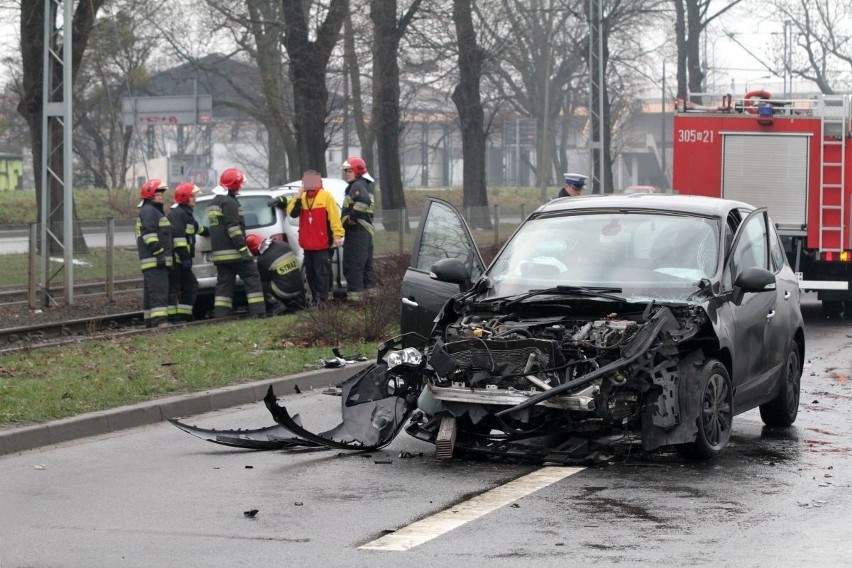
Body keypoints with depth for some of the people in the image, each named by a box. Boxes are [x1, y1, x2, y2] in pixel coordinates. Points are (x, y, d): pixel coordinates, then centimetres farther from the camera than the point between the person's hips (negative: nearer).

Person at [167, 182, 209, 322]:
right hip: (175, 259, -11)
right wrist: (185, 256, -27)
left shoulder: (186, 213, 23)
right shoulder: (177, 214, -13)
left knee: (191, 286, 12)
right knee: (174, 288, -9)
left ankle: (184, 316, 14)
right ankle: (173, 317, -10)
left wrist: (207, 232, 61)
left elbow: (196, 227, 44)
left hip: (182, 260, 11)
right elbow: (178, 236, -23)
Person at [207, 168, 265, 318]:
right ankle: (258, 313, -11)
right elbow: (233, 227, -20)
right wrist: (243, 248, -22)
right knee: (252, 279, -4)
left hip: (219, 251, 9)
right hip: (233, 250, -9)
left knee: (224, 283, 8)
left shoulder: (213, 203, 19)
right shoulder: (229, 202, -12)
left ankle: (220, 316, 1)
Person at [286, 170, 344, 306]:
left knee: (322, 272, -7)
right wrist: (298, 197, -8)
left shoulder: (326, 196, -5)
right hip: (307, 244, 6)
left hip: (322, 243, -6)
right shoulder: (302, 198, 12)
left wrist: (338, 235, -17)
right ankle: (315, 299, 18)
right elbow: (292, 213, 2)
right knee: (310, 273, 11)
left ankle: (322, 301, -8)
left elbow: (334, 216, -10)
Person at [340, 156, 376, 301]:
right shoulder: (362, 185, 22)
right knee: (366, 264, 16)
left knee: (352, 264, -12)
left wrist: (353, 216, -23)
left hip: (357, 231, -11)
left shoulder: (358, 185, -12)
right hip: (365, 231, 11)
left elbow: (364, 200, -31)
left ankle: (354, 294, -15)